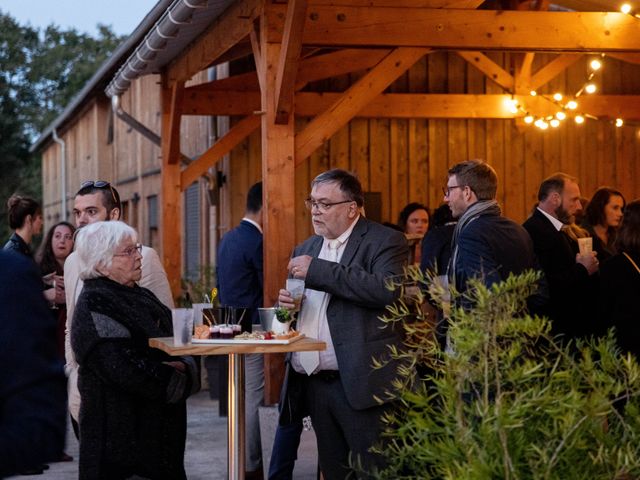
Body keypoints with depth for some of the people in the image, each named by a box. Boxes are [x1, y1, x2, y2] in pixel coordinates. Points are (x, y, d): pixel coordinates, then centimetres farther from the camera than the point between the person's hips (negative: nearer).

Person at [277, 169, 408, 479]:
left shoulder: (385, 241, -4)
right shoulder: (306, 250, 18)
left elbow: (387, 290, -23)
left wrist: (318, 271, -20)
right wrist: (287, 304, 2)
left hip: (361, 383, -7)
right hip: (314, 383, 7)